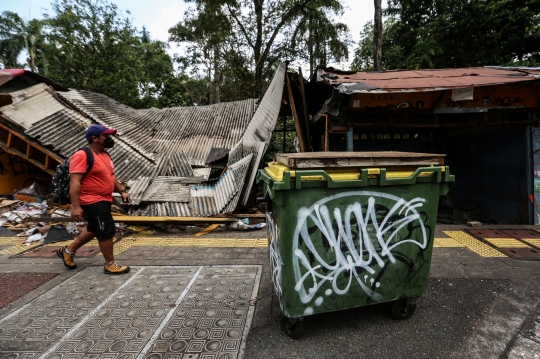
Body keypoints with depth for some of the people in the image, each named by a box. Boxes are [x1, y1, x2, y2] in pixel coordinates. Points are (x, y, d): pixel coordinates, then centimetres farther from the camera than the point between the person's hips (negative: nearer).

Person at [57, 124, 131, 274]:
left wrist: (121, 190, 11)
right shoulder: (82, 156, -18)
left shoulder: (105, 155, 12)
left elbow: (111, 176, 22)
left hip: (103, 200, 10)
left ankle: (68, 250, 42)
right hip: (92, 202, -10)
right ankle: (110, 264, 10)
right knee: (107, 231, -5)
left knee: (94, 230, 23)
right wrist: (75, 206, -26)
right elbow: (74, 182, -22)